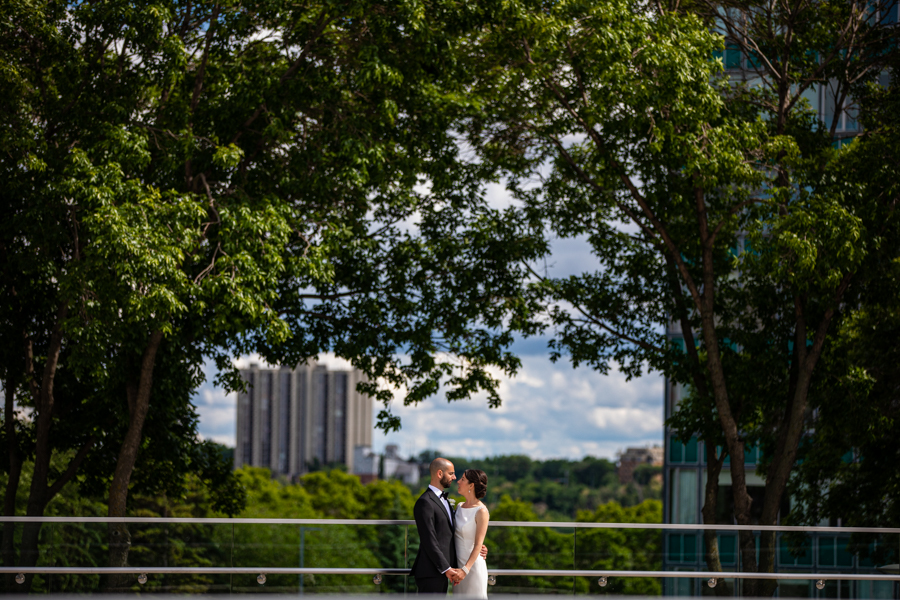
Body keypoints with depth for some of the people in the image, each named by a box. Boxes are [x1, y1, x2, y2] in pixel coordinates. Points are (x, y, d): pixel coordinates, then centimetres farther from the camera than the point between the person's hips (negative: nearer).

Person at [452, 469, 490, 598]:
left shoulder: (481, 511, -13)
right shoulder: (459, 507, 9)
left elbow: (478, 544, -18)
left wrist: (466, 569, -27)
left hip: (473, 565, -7)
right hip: (458, 564, 7)